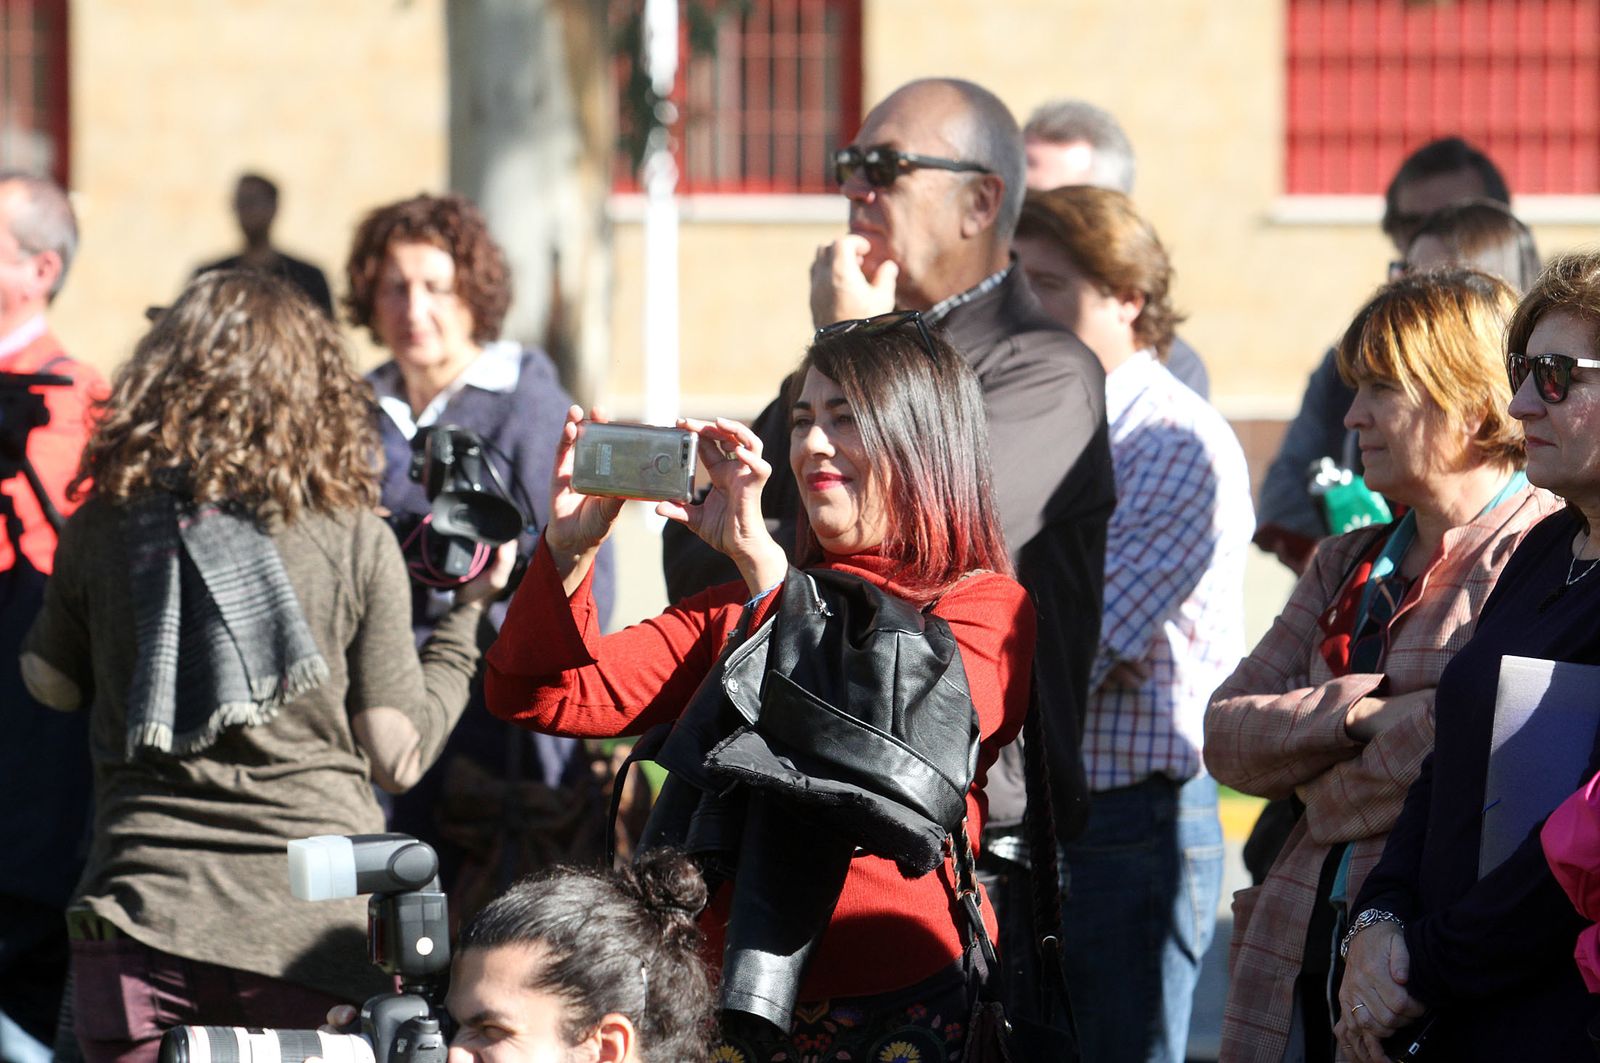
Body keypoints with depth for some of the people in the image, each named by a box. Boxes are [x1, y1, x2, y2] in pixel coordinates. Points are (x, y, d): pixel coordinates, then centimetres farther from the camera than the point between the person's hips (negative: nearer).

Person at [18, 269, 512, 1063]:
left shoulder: (102, 528, 2)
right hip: (317, 928, -1)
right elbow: (399, 759, 2)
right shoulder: (357, 543, -2)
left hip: (142, 914, 1)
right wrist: (468, 612, 15)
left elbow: (52, 683, 18)